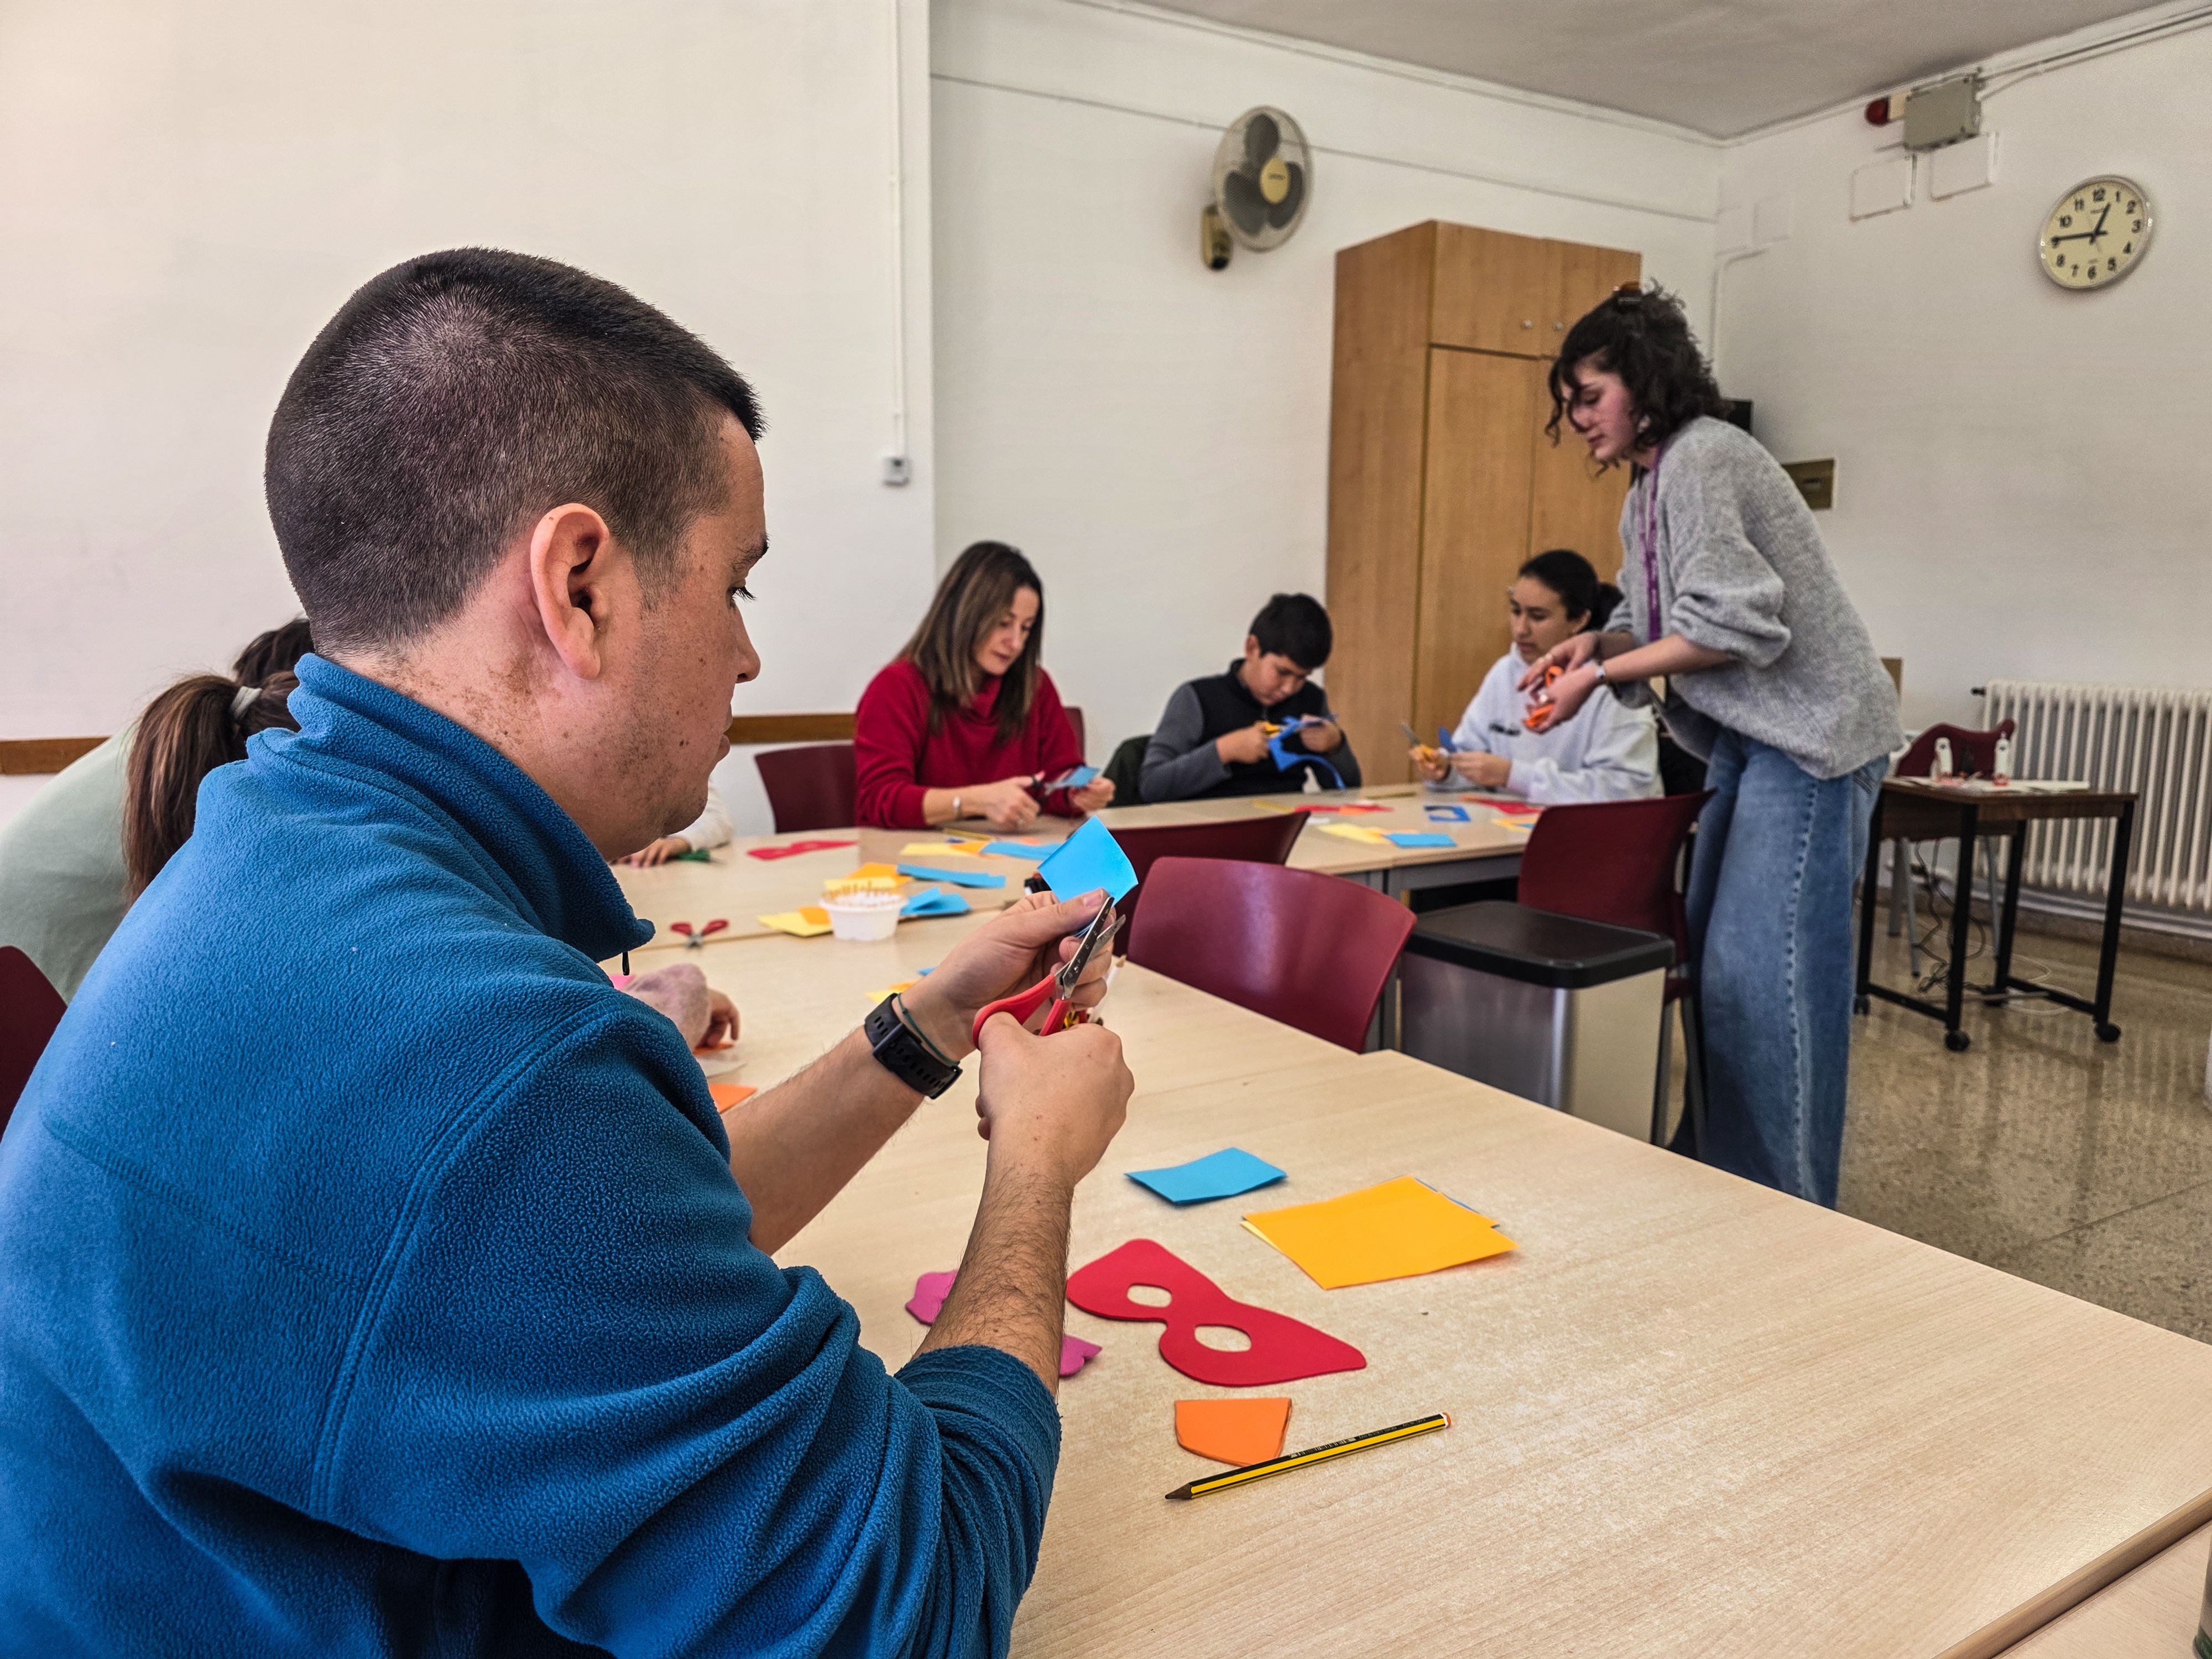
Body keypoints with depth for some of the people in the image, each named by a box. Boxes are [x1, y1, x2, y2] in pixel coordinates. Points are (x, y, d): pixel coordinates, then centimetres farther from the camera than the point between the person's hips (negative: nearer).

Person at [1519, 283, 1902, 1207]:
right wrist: (1594, 645, -3)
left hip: (1810, 736, -10)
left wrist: (1601, 674, -15)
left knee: (1758, 971, -11)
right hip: (1745, 743, 10)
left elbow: (1732, 624, -21)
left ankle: (1785, 1203, -1)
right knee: (1713, 956, 10)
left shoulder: (1701, 456, -14)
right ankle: (1717, 1174, 21)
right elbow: (1663, 621, 17)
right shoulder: (1648, 491, 15)